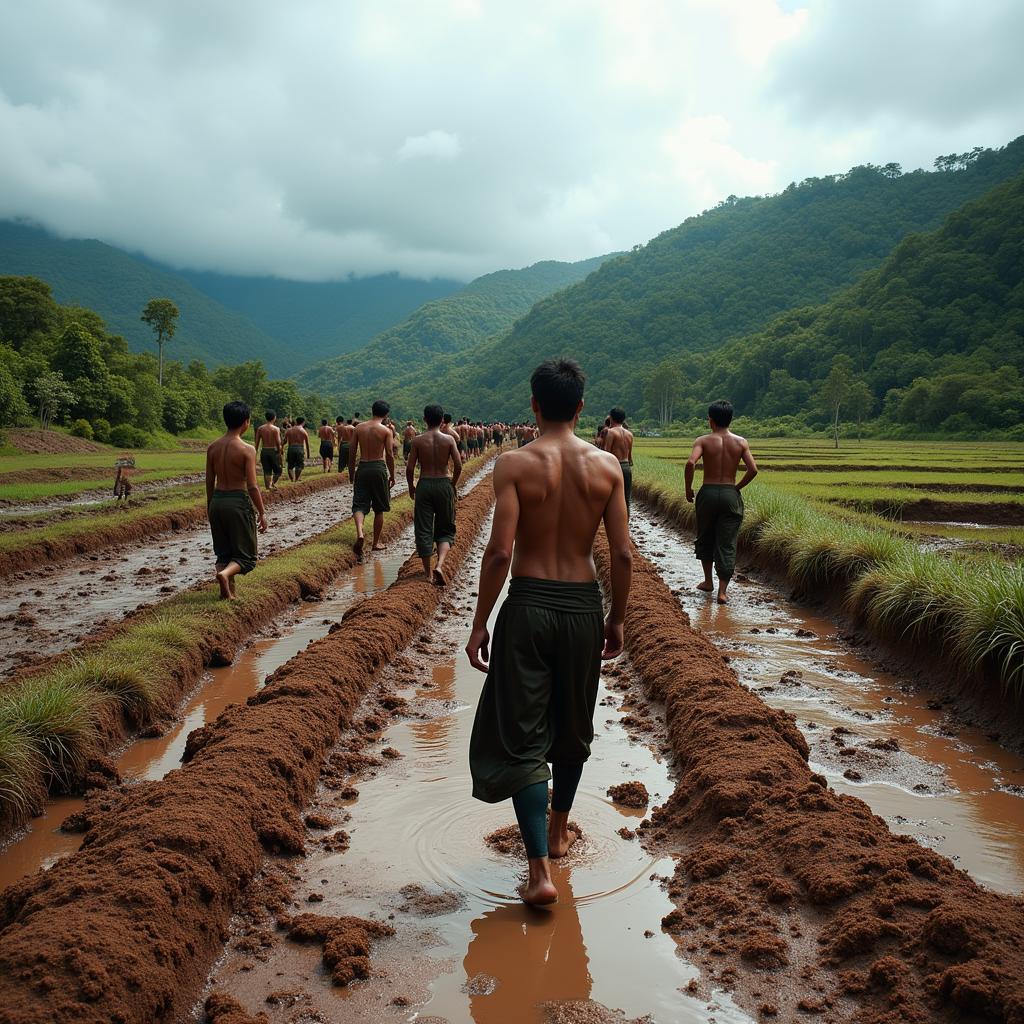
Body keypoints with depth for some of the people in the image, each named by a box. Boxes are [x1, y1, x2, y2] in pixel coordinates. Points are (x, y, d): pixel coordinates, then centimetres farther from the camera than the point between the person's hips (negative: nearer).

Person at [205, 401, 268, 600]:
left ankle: (227, 591, 12)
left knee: (223, 552, 18)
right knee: (245, 555, 5)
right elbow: (252, 486, -14)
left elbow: (209, 482, 9)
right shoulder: (247, 450, -13)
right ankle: (226, 573, -22)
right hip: (238, 501, -5)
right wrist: (262, 513, -6)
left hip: (217, 501, 5)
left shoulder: (213, 447, 3)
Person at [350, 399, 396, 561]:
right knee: (379, 508, 11)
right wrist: (392, 476, 3)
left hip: (362, 468, 2)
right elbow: (389, 455, -7)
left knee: (359, 505, 2)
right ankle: (376, 542, 19)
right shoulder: (386, 430, -5)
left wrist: (351, 472, 16)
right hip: (379, 468, -2)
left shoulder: (359, 428, 4)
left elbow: (352, 452, 6)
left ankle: (360, 533, -25)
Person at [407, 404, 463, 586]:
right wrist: (453, 484, 9)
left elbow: (410, 468, -5)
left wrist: (411, 486, 11)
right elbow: (458, 465, -8)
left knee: (423, 529, 9)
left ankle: (428, 572, 13)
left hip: (424, 485, 0)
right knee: (446, 529, 11)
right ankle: (440, 565, -11)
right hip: (444, 484, 0)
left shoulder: (417, 440, -4)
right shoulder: (449, 439, -4)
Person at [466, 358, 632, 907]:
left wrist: (480, 623, -6)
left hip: (528, 605, -3)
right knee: (572, 727, 22)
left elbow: (499, 552, -16)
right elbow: (623, 556, -3)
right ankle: (558, 831, 42)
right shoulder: (606, 465, -2)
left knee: (521, 737, 4)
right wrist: (616, 618, 11)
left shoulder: (515, 463, -10)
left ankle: (541, 871, -1)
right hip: (583, 607, 3)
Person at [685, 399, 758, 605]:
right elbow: (753, 469, -8)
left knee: (705, 538, 21)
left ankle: (708, 581, 30)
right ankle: (722, 591, 0)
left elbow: (691, 463, -21)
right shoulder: (741, 442, 0)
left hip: (707, 493, -1)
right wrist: (738, 487, 7)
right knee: (727, 544, 3)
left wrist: (688, 489, -8)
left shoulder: (703, 441, -5)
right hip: (730, 495, 1)